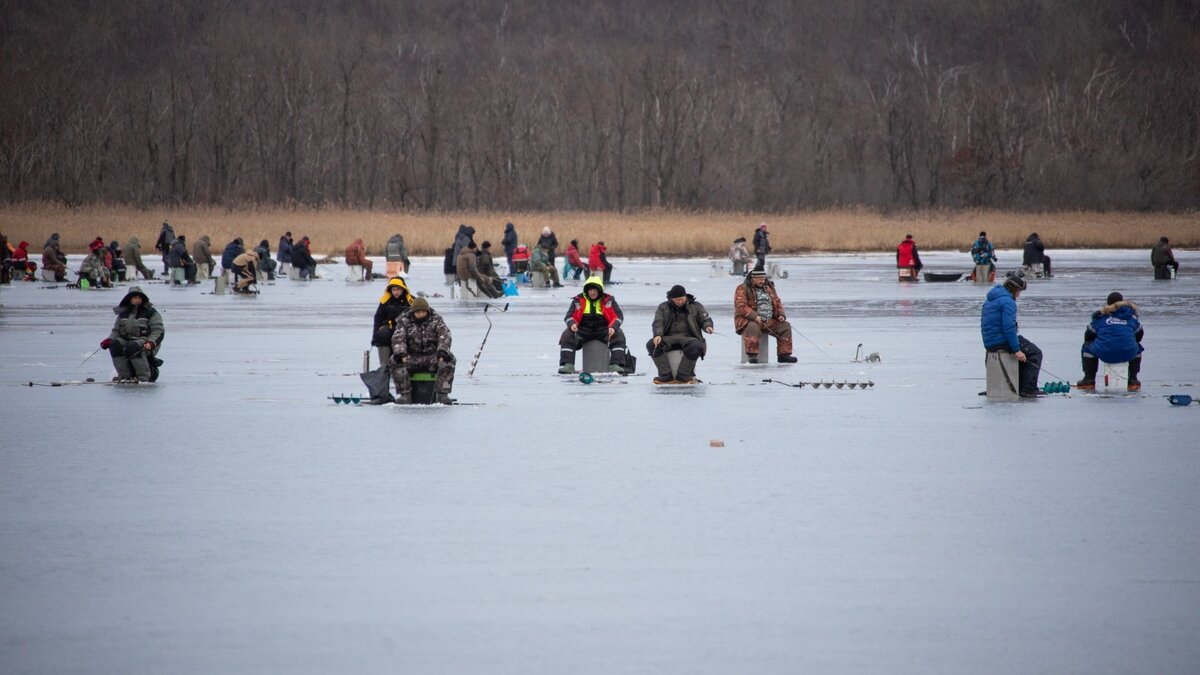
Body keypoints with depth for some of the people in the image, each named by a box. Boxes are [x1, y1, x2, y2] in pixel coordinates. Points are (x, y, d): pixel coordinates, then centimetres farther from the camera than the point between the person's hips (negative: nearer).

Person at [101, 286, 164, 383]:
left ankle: (143, 377, -30)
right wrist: (109, 339, -5)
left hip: (145, 342, -5)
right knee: (115, 344, -24)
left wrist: (151, 342, -25)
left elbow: (158, 331, -7)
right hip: (127, 340, 5)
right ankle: (124, 375, -19)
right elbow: (116, 331, 16)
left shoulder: (151, 313, -1)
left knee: (133, 347, -37)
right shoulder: (123, 313, 14)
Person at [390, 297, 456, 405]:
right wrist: (400, 353, -31)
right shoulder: (404, 321, 3)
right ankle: (405, 395, -28)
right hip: (411, 358, 0)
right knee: (396, 361, -29)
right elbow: (398, 338, -10)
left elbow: (444, 336, -10)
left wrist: (442, 352, -31)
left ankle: (442, 394, -29)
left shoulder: (436, 320, 3)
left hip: (432, 357, 0)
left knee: (448, 359, -29)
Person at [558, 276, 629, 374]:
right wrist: (572, 325, -25)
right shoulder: (579, 300, 4)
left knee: (618, 335, -28)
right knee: (567, 335, -26)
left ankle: (616, 365, -31)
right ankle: (567, 364, -28)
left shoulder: (608, 300, 3)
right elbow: (569, 316, 1)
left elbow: (618, 315, -1)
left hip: (603, 330, -1)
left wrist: (613, 327, -23)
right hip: (583, 330, 1)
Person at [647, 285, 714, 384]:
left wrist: (707, 326, -15)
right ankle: (666, 375, -30)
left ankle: (682, 376, -30)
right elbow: (658, 323, 1)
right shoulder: (663, 308, 13)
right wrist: (658, 335, -20)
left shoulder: (696, 307, 13)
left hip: (688, 337, -1)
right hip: (669, 338, 1)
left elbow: (706, 319, 11)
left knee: (696, 347, -38)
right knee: (651, 345, -28)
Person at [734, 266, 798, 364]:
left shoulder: (769, 287, 16)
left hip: (769, 322, 6)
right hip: (748, 320, -6)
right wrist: (755, 316, -26)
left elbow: (777, 303, 20)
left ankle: (783, 355, -7)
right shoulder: (743, 289, -4)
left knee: (785, 326, -9)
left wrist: (781, 315, 0)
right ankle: (752, 355, -39)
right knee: (753, 327, -39)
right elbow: (741, 307, -15)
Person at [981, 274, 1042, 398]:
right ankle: (1028, 389, -7)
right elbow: (1009, 327, -23)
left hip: (989, 344, 10)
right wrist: (1016, 350, -21)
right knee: (1034, 353, 1)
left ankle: (1020, 387, 24)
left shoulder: (990, 300, 18)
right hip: (1002, 341, -10)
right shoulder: (1008, 301, -14)